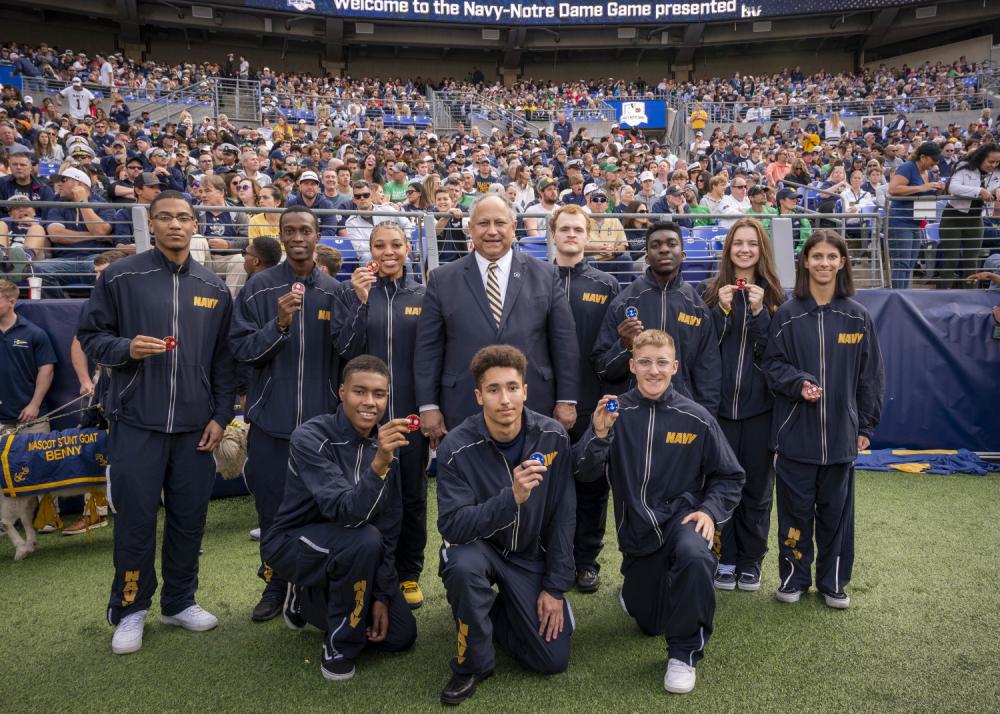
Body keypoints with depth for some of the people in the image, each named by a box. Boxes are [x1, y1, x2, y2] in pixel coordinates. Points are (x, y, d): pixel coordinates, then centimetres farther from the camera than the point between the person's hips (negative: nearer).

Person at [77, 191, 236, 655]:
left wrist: (221, 415, 4)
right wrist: (126, 348, -17)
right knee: (136, 518, 4)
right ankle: (130, 610, 22)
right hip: (136, 421, -2)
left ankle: (180, 601, 27)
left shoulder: (214, 288, 8)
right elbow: (90, 336, 3)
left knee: (189, 517, 10)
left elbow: (223, 358, 10)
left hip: (195, 424, 3)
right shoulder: (120, 277, -1)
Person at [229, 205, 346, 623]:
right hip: (272, 417, 0)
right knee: (273, 507, 9)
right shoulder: (259, 288, 0)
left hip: (322, 417, 1)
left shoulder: (334, 291, 4)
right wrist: (279, 324, -19)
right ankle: (276, 585, 27)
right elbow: (242, 349, -4)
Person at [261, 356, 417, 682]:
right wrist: (379, 463, -52)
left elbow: (389, 529, -1)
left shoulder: (386, 443, -5)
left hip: (346, 552, 6)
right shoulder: (310, 438, -25)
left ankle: (308, 600, 22)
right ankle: (339, 645, -11)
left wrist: (381, 593, -5)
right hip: (292, 543, -6)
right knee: (364, 539, -35)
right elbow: (346, 512, -36)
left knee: (401, 634, 1)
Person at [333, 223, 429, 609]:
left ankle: (409, 575, 25)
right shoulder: (352, 295, 3)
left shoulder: (423, 296, 3)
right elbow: (345, 350, -6)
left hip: (411, 413, 0)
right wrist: (361, 302, -18)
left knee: (412, 497, 9)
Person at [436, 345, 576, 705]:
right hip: (477, 546, -2)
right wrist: (511, 497, -42)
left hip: (531, 554, 3)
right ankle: (473, 664, -10)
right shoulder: (457, 446, -22)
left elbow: (562, 516, -7)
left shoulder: (553, 437, -14)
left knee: (553, 660, -6)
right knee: (464, 565, -38)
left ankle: (496, 609, 25)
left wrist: (556, 587, -8)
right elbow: (451, 525, -27)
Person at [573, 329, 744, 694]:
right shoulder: (616, 412, -9)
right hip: (636, 530, 2)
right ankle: (635, 591, 53)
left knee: (695, 557, -37)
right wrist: (599, 434, -30)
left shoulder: (696, 417, -9)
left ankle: (684, 652, -13)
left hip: (681, 517, -1)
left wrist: (710, 510, -17)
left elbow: (729, 476, 0)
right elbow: (585, 474, -13)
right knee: (649, 623, 15)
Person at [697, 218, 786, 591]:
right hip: (719, 404, -1)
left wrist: (758, 312, -12)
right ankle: (725, 558, 19)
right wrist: (722, 309, -12)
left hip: (760, 405, 1)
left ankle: (751, 560, 22)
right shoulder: (709, 291, 4)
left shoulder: (773, 294, 6)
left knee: (757, 485, 8)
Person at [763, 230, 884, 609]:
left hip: (841, 432, 1)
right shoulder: (787, 315, -2)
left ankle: (833, 581, 26)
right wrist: (799, 383, -19)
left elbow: (870, 375, 6)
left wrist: (866, 426, 5)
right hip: (795, 432, -1)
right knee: (795, 508, 7)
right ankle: (794, 576, 24)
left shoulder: (857, 316, 2)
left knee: (836, 509, 11)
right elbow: (772, 365, 0)